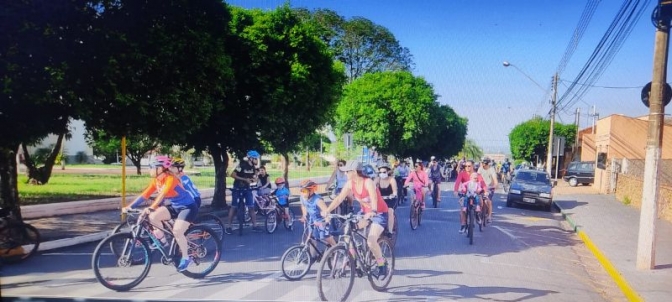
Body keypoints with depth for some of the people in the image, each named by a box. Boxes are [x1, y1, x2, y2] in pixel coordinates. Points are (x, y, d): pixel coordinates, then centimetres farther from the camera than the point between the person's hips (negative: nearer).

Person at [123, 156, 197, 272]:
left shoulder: (171, 179, -24)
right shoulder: (156, 180, -1)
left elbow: (162, 195, -37)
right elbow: (145, 195, -4)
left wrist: (151, 208, -49)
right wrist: (130, 206, -12)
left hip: (188, 207, -8)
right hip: (174, 206, 8)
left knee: (177, 231, -23)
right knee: (153, 217, -15)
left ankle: (186, 258, -5)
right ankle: (163, 240, 7)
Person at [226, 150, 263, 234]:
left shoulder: (252, 167, 1)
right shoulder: (242, 165, -19)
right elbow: (233, 175, -22)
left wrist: (252, 179, -9)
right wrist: (244, 179, -25)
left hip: (247, 188, 6)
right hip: (238, 189, -6)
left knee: (251, 207, 1)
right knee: (234, 207, 0)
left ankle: (254, 225, 8)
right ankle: (229, 227, 8)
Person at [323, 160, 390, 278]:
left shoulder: (368, 182, -26)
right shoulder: (350, 184, -8)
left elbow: (374, 201, -39)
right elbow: (339, 198, -13)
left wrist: (371, 213, -57)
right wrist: (327, 210, -26)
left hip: (379, 214, -7)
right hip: (365, 213, 7)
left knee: (371, 242, -21)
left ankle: (382, 264, 3)